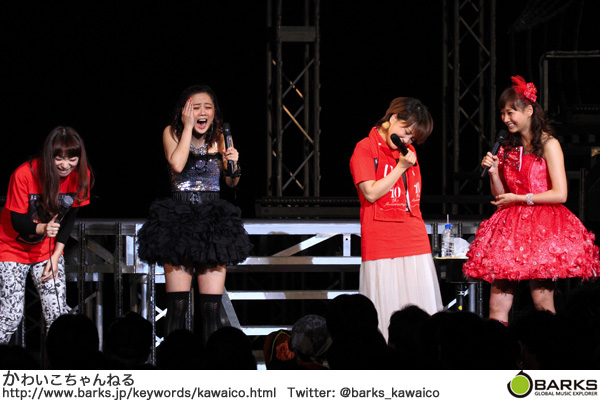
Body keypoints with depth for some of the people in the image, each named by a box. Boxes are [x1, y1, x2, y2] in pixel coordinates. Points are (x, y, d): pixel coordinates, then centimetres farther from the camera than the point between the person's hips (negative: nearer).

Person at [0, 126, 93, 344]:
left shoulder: (81, 175, -14)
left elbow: (69, 217, -2)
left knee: (58, 314, -5)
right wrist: (42, 229, -42)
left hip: (48, 250, 4)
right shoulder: (24, 175, -27)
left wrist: (56, 256, -7)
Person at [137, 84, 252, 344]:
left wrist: (233, 165, -7)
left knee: (212, 306, -2)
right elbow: (177, 165, -17)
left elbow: (232, 182, 15)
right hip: (179, 221, -3)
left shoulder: (218, 139, 10)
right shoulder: (172, 133, 2)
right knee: (177, 304, -7)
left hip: (213, 221, 3)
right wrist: (188, 127, -11)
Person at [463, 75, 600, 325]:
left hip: (542, 225, -5)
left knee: (542, 301, -7)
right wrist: (493, 173, 1)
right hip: (512, 225, 5)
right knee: (497, 304, -5)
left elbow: (559, 194, -9)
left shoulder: (548, 145, -3)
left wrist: (520, 198, -7)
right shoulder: (508, 150, 15)